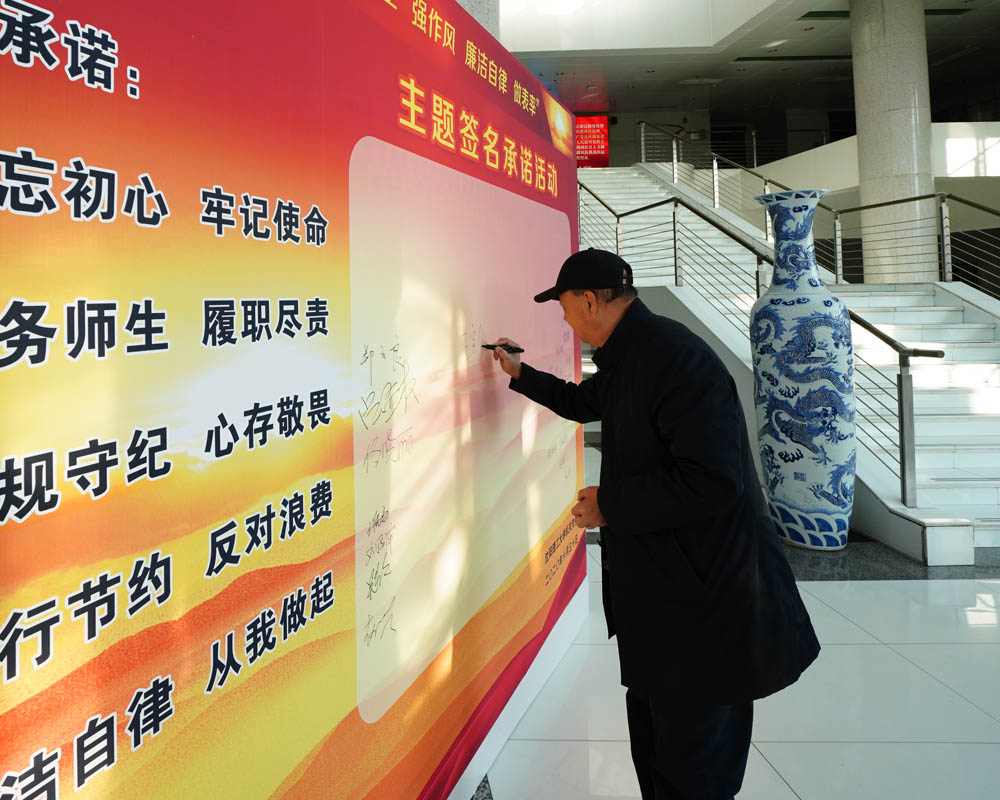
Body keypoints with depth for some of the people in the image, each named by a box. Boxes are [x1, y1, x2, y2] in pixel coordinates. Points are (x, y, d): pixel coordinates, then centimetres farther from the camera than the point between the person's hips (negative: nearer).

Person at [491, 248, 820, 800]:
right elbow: (585, 402, 33)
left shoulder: (674, 357, -24)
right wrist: (520, 375, 31)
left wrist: (608, 504, -21)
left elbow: (712, 481, -31)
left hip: (705, 600, -10)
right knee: (653, 745, 24)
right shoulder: (628, 357, 9)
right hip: (655, 593, 10)